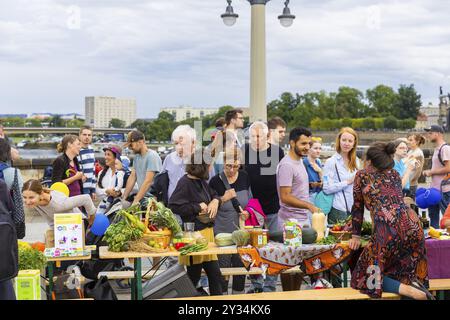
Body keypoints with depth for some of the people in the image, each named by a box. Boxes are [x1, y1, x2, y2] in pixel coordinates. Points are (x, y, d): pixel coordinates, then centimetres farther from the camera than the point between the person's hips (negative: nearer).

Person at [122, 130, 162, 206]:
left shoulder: (152, 156, -14)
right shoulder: (137, 157, 11)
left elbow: (148, 182, -19)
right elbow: (132, 177, 11)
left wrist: (135, 201, -21)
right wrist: (124, 198, 5)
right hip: (141, 198, 7)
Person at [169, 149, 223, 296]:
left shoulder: (202, 182, 10)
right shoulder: (185, 183, -16)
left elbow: (214, 194, 28)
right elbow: (173, 206, -25)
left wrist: (215, 201, 4)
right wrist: (198, 207, -17)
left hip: (207, 231, 9)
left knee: (215, 275, 11)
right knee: (193, 275, 3)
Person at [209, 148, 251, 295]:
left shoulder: (244, 177, 0)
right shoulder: (216, 181, -12)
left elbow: (251, 200, 14)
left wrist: (248, 212, -4)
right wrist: (223, 199, -22)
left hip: (241, 232, 4)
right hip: (222, 233, -4)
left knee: (241, 266, 13)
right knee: (223, 268, 3)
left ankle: (239, 293, 29)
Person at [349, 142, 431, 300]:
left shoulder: (362, 175, 15)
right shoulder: (395, 174, 26)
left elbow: (358, 207, 20)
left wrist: (356, 236, 28)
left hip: (388, 229, -5)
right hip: (413, 224, 5)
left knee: (367, 275, 4)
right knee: (405, 269, 23)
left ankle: (408, 290, -15)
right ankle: (414, 284, -10)